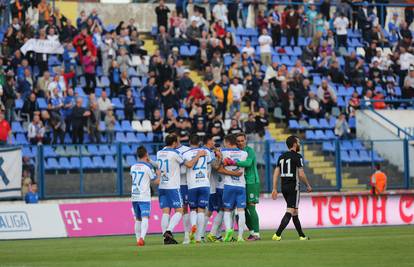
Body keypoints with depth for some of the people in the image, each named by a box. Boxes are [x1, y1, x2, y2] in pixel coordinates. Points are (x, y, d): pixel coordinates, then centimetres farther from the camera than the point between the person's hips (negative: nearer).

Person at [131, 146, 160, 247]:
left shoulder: (133, 167, 10)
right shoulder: (148, 167, -7)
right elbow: (157, 181, -4)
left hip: (134, 196, 5)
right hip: (144, 197, -5)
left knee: (138, 219, 16)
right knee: (145, 218, -12)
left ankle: (138, 239, 16)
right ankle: (142, 237, -31)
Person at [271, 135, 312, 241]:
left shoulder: (281, 157, 11)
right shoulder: (297, 157, -8)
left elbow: (276, 173, 8)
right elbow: (301, 174, -13)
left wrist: (274, 189, 8)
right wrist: (308, 185, 1)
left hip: (284, 187, 7)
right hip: (293, 187, -7)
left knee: (295, 212, 16)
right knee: (290, 212, -9)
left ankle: (302, 236, 22)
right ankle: (277, 235, -21)